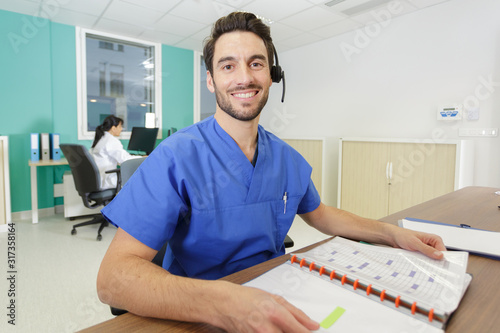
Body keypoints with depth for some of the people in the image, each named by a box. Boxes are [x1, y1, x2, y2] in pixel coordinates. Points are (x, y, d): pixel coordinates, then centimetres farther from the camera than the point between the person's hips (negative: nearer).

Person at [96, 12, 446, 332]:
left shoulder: (288, 159, -1)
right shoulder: (177, 157, -19)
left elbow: (319, 214, 15)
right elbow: (113, 276, -25)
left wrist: (394, 234, 3)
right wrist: (222, 302, -40)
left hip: (276, 297, 5)